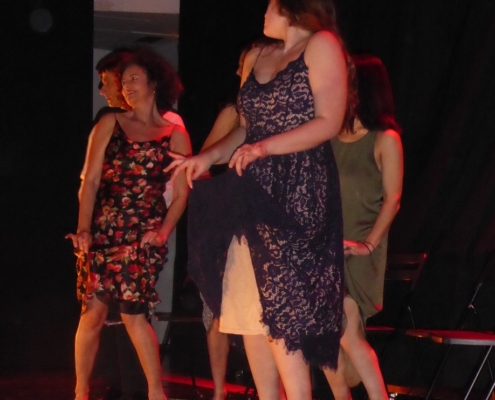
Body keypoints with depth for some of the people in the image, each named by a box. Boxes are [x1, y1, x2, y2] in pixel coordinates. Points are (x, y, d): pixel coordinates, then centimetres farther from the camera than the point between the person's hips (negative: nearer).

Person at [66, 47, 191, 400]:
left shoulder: (175, 136, 5)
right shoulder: (110, 124, 9)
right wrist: (83, 228, -9)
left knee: (133, 313, -8)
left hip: (144, 234, -2)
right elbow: (90, 180, 2)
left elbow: (181, 193, 4)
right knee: (94, 311, -2)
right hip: (103, 229, 2)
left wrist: (164, 231, -11)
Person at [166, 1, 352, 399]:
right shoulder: (257, 58, 19)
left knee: (282, 309, -13)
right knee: (249, 309, 5)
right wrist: (207, 157, 5)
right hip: (253, 190, 8)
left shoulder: (321, 45, -3)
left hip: (297, 190, -8)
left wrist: (266, 148, -20)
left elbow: (330, 122, -11)